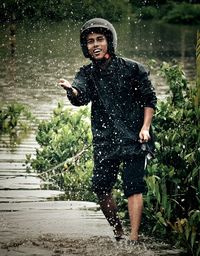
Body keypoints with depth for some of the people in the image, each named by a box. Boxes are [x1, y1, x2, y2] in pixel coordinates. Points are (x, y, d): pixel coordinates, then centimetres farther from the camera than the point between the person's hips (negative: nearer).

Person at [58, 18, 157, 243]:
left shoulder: (132, 68, -2)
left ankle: (134, 237, -14)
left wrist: (145, 128, -6)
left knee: (132, 186, -12)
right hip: (105, 140, 3)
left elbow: (149, 99, 4)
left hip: (133, 138, -3)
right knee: (100, 187, 0)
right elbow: (81, 97, -17)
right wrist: (71, 90, -40)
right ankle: (117, 232, 21)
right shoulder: (87, 73, 4)